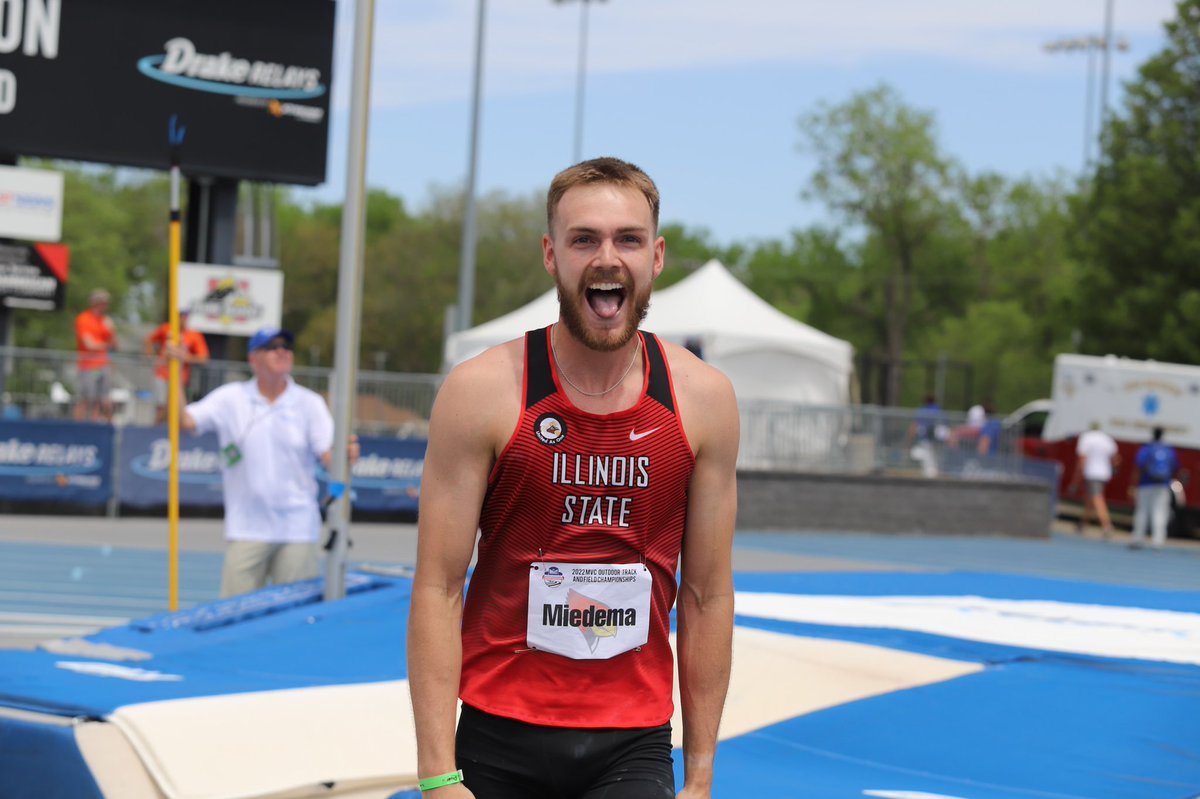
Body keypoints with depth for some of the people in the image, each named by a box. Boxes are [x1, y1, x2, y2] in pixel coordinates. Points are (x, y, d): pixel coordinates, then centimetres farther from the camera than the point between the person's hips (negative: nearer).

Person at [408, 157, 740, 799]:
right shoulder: (482, 391, -7)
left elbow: (707, 595, 5)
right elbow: (438, 590, -8)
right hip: (500, 741, -1)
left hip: (635, 745, 1)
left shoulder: (703, 398, 0)